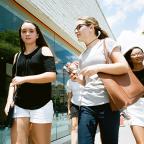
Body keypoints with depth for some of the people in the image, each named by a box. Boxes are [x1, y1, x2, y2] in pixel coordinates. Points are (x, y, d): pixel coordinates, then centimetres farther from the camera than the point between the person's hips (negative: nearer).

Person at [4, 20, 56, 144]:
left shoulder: (44, 50, 3)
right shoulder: (18, 56, 16)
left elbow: (52, 75, -10)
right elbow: (13, 80, 18)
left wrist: (24, 79, -14)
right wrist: (9, 99, 0)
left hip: (42, 105, -3)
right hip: (20, 106, 4)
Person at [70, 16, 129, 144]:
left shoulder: (107, 42, 3)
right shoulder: (82, 55, 19)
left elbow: (125, 67, -7)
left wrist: (98, 67, -18)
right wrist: (77, 79, 2)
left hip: (107, 103, -5)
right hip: (86, 105, 5)